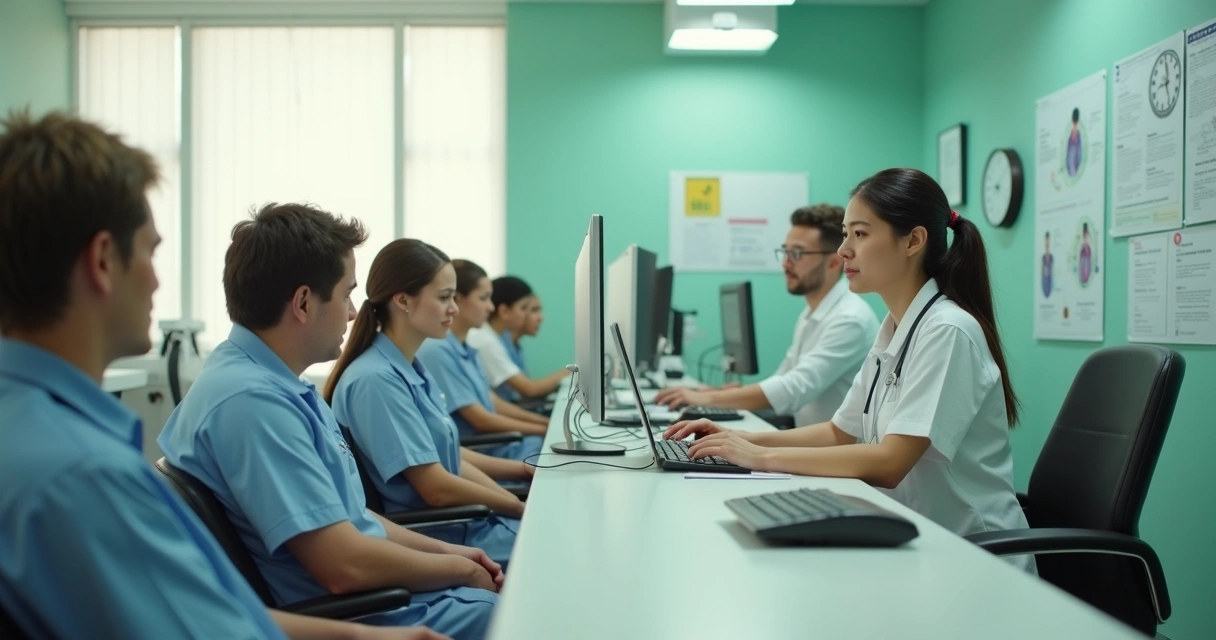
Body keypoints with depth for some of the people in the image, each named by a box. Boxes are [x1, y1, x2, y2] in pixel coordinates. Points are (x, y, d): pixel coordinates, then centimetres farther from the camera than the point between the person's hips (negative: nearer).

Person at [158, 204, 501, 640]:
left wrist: (443, 549, 9)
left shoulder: (278, 384, 6)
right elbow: (345, 565, -27)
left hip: (386, 592, 9)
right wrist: (460, 570, -12)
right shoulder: (250, 397, -25)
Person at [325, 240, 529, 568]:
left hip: (462, 522, 9)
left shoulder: (412, 369, 9)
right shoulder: (376, 380, -21)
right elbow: (437, 489, -21)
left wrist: (525, 470, 2)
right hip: (435, 539, -9)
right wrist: (525, 508, -11)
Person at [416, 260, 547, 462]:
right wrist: (543, 429, -10)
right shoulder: (438, 350, -19)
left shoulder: (466, 349, 11)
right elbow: (480, 420, -17)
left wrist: (547, 422, 9)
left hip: (495, 446, 9)